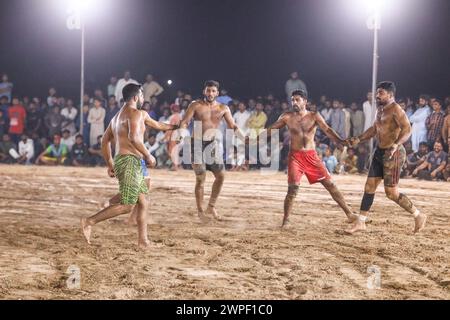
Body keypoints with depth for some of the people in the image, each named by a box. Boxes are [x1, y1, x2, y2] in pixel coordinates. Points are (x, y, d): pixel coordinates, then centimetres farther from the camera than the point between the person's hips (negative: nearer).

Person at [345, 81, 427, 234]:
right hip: (380, 152, 9)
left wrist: (396, 144, -40)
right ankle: (360, 223, 14)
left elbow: (407, 129, -25)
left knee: (391, 193, -8)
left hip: (393, 154, -9)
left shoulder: (395, 109, -15)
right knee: (369, 187, 8)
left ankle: (419, 216, 8)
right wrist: (359, 139, 19)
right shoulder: (380, 109, 14)